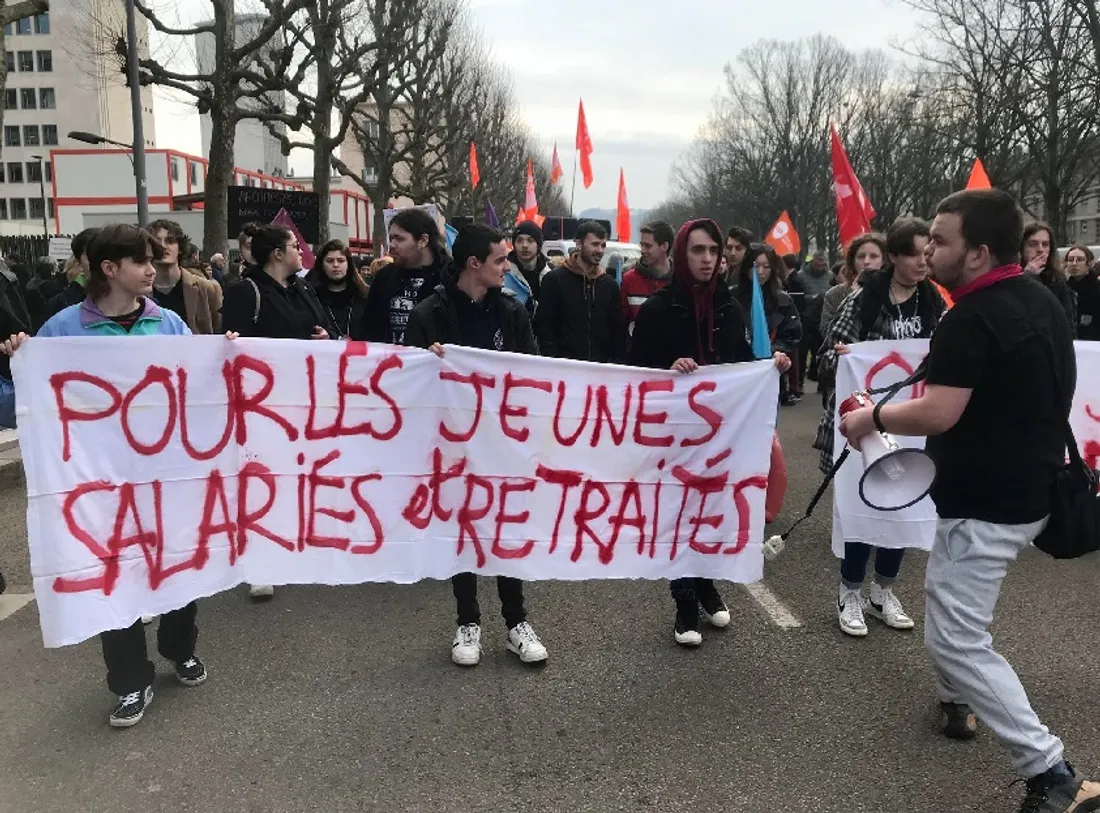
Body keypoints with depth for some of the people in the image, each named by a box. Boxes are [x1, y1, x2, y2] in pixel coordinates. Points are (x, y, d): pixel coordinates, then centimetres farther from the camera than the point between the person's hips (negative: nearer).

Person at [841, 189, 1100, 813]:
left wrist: (873, 417, -13)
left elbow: (938, 413, -28)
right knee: (957, 604, 28)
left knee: (955, 637, -5)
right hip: (1034, 487, 10)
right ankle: (959, 701, 42)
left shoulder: (972, 317, -21)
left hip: (986, 501, -10)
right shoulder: (1043, 300, 9)